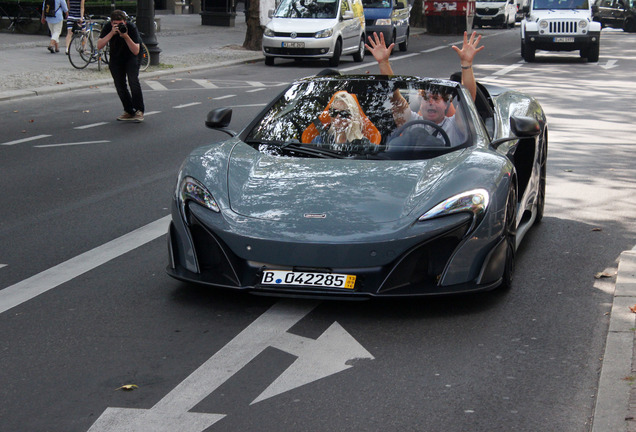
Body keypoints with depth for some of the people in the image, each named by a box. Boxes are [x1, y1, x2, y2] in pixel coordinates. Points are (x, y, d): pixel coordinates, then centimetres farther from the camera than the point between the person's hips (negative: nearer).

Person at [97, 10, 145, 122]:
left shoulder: (132, 28, -23)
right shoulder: (107, 27, -17)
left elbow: (136, 51, -28)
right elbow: (99, 46, -28)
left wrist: (126, 36, -39)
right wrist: (112, 33, -37)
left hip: (131, 59, -3)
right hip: (115, 60, 3)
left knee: (133, 81, -21)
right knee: (120, 86, -3)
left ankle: (139, 111, -10)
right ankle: (129, 112, 11)